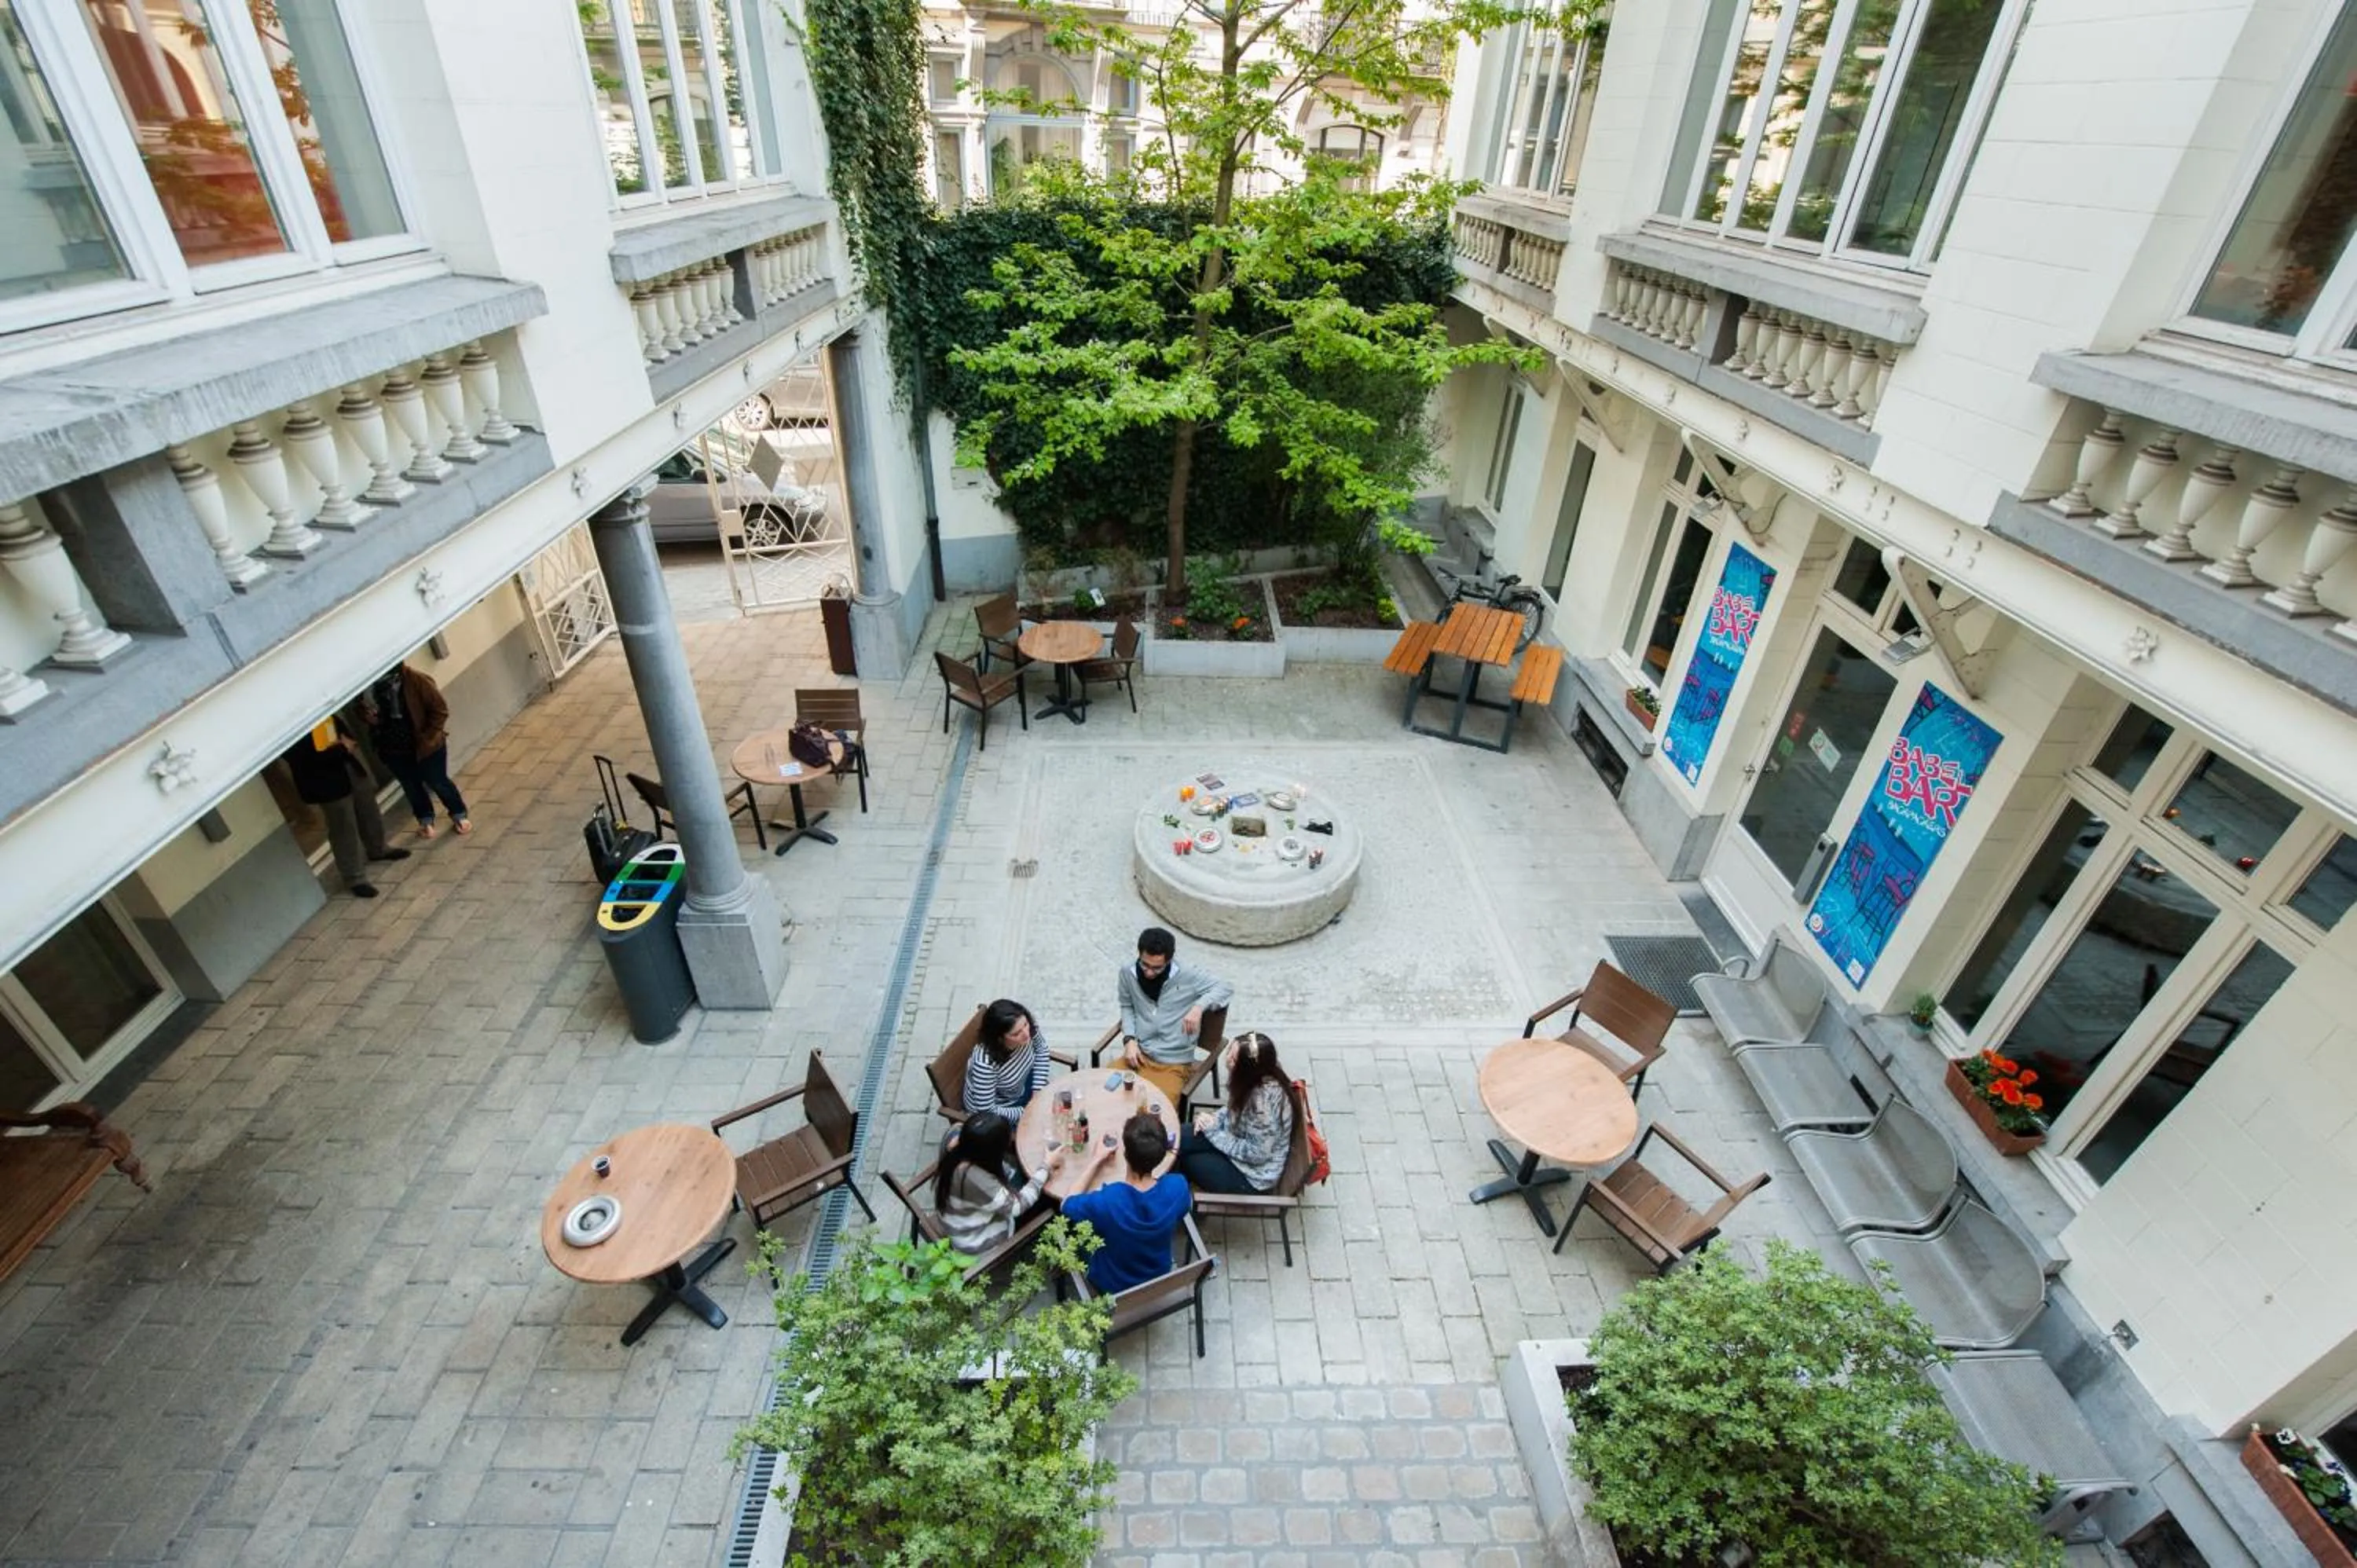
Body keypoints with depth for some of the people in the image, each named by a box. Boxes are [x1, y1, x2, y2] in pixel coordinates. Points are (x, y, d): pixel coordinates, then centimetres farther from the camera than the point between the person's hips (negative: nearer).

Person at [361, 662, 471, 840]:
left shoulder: (417, 680, -21)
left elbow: (440, 710, -16)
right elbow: (363, 712, 7)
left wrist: (427, 739, -17)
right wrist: (368, 715, -17)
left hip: (425, 746, -4)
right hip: (393, 750, 4)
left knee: (437, 782, 10)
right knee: (411, 786, 18)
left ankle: (459, 815, 32)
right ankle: (426, 820, 38)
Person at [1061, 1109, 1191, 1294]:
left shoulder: (1105, 1200, -39)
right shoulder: (1178, 1187, -31)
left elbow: (1067, 1204, -15)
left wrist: (1096, 1160, -8)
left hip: (1111, 1285, -3)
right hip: (1159, 1277, 3)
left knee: (1068, 1216, 20)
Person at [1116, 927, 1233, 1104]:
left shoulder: (1187, 975, -14)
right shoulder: (1128, 973, -4)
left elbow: (1227, 988, -6)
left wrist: (1199, 1006, -23)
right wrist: (1129, 1039, -2)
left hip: (1173, 1064, -3)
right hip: (1138, 1054, 4)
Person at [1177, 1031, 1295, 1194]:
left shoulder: (1263, 1101, -37)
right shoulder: (1264, 1073, -13)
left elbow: (1256, 1154, -26)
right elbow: (1237, 1108, 7)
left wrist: (1213, 1131, -20)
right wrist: (1214, 1118, -8)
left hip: (1253, 1174, -7)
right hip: (1244, 1142, 7)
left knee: (1187, 1160, 2)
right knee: (1179, 1138, 3)